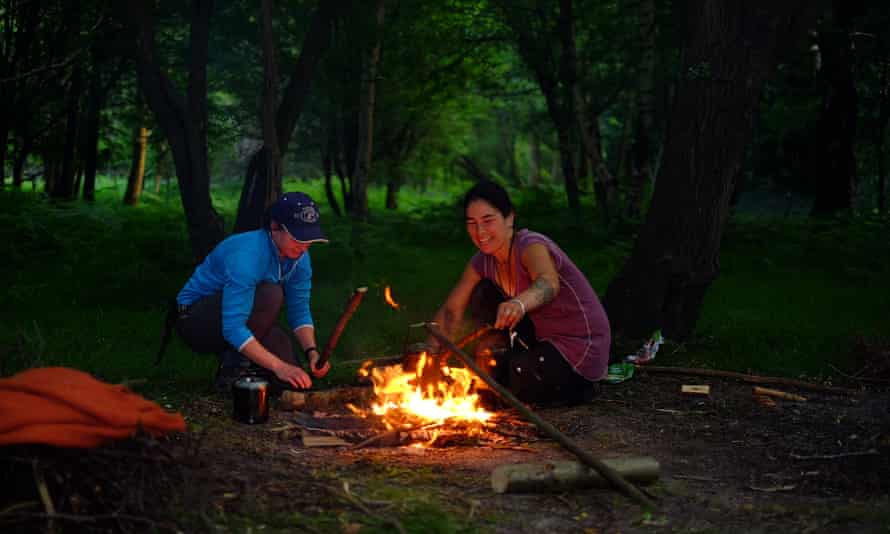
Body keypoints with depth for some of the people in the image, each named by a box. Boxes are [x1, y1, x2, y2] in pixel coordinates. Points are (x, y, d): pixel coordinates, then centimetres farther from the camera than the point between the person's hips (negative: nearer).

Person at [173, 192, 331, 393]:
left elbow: (300, 311, -2)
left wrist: (312, 352, -20)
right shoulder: (247, 254, -32)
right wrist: (277, 366, -41)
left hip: (239, 318, 7)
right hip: (195, 320, -7)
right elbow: (233, 328, -37)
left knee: (291, 380, -12)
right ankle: (232, 368, -15)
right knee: (270, 295, -32)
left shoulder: (299, 256, -8)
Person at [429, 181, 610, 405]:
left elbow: (549, 284, -46)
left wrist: (519, 304, -69)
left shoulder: (531, 246, -24)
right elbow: (451, 310, 0)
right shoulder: (483, 261, 1)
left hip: (580, 351, -7)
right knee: (482, 296, -2)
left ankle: (576, 387, 0)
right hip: (543, 338, 7)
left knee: (496, 383, -21)